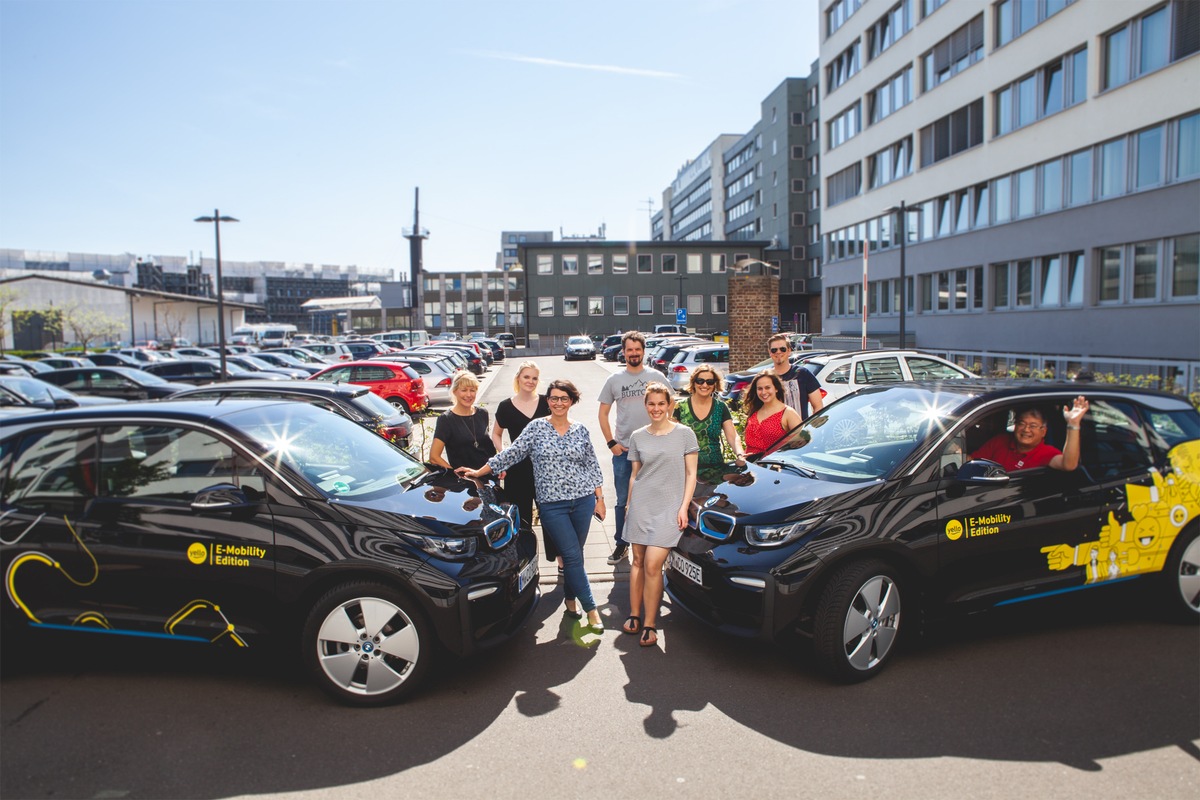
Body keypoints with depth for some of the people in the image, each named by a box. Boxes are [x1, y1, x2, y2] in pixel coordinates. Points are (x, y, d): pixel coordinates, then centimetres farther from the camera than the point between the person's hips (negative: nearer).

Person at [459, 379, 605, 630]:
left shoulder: (581, 431, 6)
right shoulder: (536, 427, 0)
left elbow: (592, 466, 10)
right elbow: (512, 453, 2)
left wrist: (600, 499, 9)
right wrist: (478, 472, 2)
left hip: (583, 500, 2)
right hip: (552, 504, -2)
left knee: (574, 554, 10)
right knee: (573, 556, -5)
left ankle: (571, 597, 32)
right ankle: (591, 609, 4)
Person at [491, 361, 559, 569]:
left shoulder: (545, 403, 1)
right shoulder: (506, 406, 1)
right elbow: (496, 434, 12)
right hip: (518, 470, 0)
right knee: (521, 518, 8)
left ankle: (561, 560, 16)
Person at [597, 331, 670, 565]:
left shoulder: (657, 377, 2)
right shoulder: (614, 380, 5)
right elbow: (603, 414, 8)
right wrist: (611, 443, -1)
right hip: (623, 450, 1)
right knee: (623, 501, 8)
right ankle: (622, 545, 20)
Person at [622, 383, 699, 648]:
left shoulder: (685, 434, 0)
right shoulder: (637, 437, 8)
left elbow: (691, 474, 1)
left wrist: (684, 507, -6)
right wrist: (629, 505, 12)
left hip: (669, 507, -3)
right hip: (641, 504, 3)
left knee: (653, 564, -9)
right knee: (638, 561, 6)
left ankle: (650, 624, 1)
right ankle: (635, 615, 18)